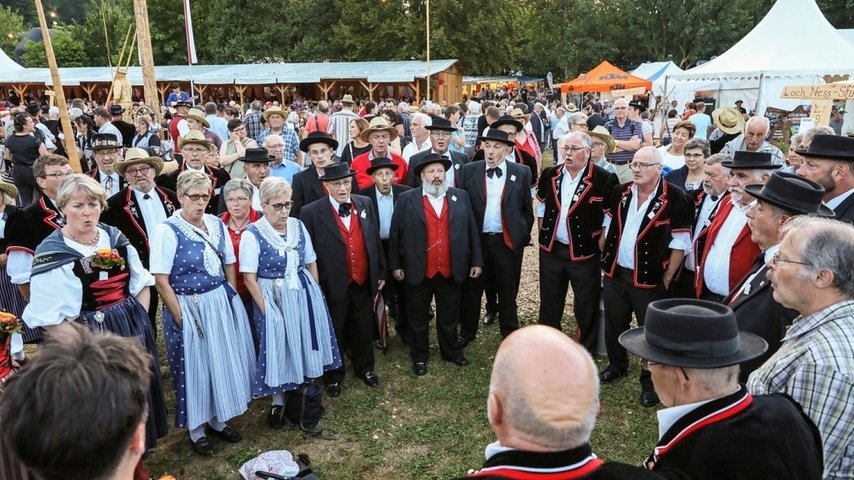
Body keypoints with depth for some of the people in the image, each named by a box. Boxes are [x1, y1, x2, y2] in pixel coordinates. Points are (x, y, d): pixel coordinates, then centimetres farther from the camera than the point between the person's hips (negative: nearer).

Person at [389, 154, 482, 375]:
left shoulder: (460, 197, 4)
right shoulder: (407, 199, -4)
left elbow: (471, 230, 6)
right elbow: (395, 234, -1)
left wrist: (476, 261, 4)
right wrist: (395, 265, -2)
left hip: (452, 272, 2)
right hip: (418, 273, -1)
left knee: (449, 317, 16)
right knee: (418, 319, 13)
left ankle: (452, 352, 35)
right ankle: (419, 357, 30)